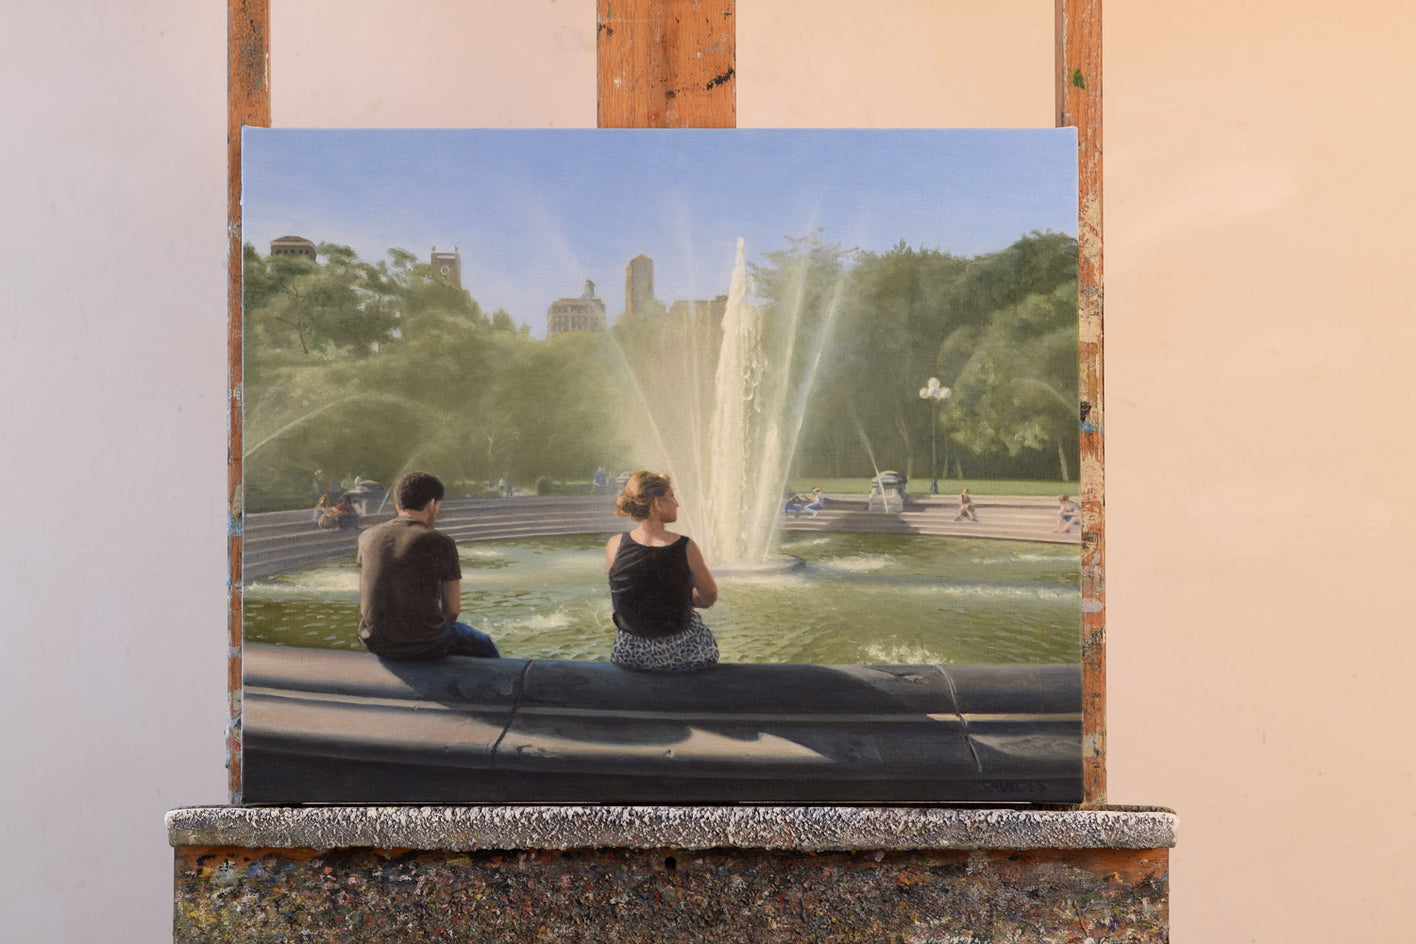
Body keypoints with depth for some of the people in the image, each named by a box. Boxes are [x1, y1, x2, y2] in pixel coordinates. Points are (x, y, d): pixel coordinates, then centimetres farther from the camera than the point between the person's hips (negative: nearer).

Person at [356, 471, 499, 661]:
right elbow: (453, 609, -7)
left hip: (375, 644, 5)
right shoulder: (440, 543, -11)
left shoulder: (367, 538, 4)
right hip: (425, 642, -5)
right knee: (485, 648, 25)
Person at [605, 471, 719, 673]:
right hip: (682, 655, -2)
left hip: (629, 654, 2)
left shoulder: (615, 545, -12)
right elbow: (710, 598, -3)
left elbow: (618, 597, 5)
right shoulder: (686, 547, -18)